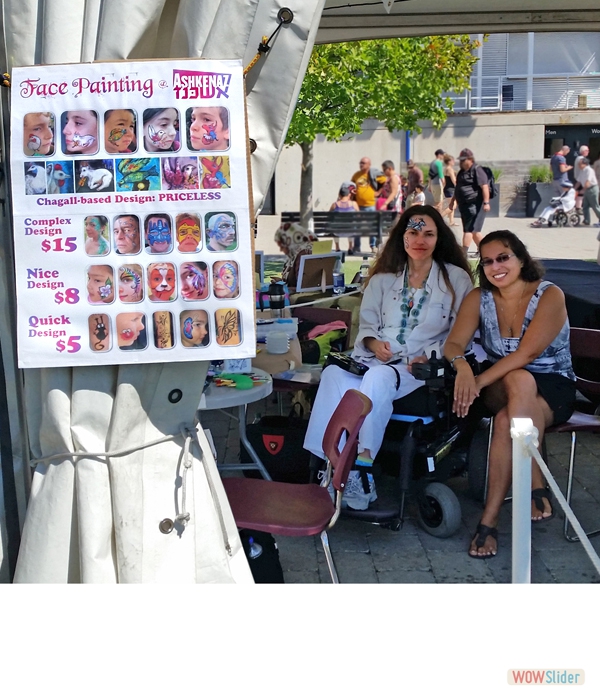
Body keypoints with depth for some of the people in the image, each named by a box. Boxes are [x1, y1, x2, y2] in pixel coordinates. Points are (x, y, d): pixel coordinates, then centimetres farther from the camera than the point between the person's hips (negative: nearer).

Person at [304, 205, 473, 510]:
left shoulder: (456, 279, 9)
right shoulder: (383, 278, 18)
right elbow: (367, 324, 16)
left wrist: (431, 357, -11)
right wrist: (373, 342, -7)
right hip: (376, 359, 3)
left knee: (378, 378, -38)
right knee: (334, 373, -31)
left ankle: (362, 461, -32)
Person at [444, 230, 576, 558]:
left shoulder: (550, 295, -11)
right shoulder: (478, 298, 1)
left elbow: (528, 352, -23)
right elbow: (453, 344, -9)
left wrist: (481, 381, -32)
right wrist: (462, 366, -34)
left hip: (552, 387, -2)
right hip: (501, 385, 3)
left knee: (506, 421, -36)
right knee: (520, 381, -36)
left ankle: (490, 520, -29)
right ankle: (536, 488, -34)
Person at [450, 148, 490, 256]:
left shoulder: (477, 170, -11)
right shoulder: (462, 172, 18)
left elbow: (485, 187, -19)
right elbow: (458, 189, 29)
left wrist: (486, 202, -26)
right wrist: (452, 201, 31)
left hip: (474, 206, -9)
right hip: (464, 205, 9)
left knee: (468, 230, -11)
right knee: (474, 230, 13)